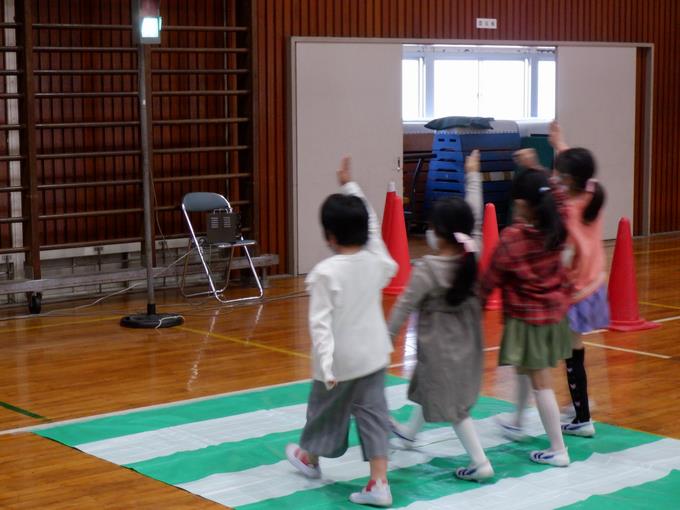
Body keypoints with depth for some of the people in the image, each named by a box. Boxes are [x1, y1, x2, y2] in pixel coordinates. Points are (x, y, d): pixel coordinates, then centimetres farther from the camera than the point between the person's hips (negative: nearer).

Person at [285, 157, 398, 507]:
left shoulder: (326, 272, -20)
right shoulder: (376, 261, -5)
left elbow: (320, 322, -24)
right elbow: (371, 225, 12)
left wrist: (326, 363, -26)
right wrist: (349, 186, 18)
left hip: (341, 360, -4)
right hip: (374, 354, 4)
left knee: (325, 409, 19)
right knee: (373, 414, 7)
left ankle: (310, 459, 44)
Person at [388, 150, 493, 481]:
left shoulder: (426, 269, -24)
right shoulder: (472, 256, -10)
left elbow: (404, 307, -17)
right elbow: (475, 216, 2)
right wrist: (473, 175, 11)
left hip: (439, 345, -7)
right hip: (466, 340, 7)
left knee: (454, 405, 3)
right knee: (433, 387, 28)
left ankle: (481, 463, 4)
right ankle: (410, 431, 49)